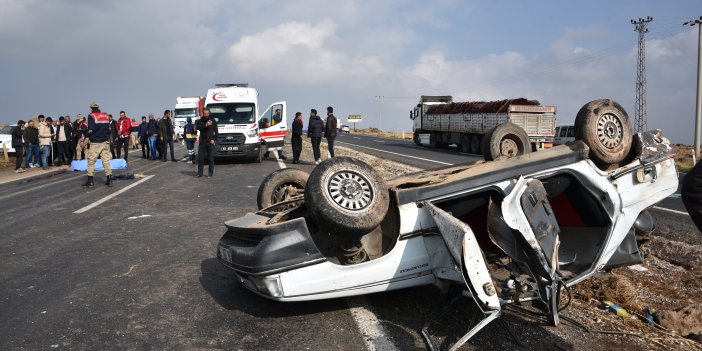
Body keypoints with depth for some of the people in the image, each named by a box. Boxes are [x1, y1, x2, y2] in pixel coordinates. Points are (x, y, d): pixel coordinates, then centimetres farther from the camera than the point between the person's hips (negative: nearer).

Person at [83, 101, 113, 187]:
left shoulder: (91, 116, -7)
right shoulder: (106, 115, 9)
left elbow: (91, 129, -15)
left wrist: (87, 135, 3)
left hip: (95, 143, -5)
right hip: (105, 142, 5)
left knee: (91, 162, 3)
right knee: (106, 161, 6)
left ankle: (90, 181, 4)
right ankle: (109, 180, 3)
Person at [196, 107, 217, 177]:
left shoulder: (213, 121, 7)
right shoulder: (200, 121, 8)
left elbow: (216, 131, 6)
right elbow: (197, 127, -12)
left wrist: (214, 139, -6)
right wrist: (205, 125, -27)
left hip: (210, 142, -1)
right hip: (202, 142, 1)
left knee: (211, 158, -1)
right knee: (200, 158, 1)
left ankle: (210, 173, 8)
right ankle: (200, 173, 8)